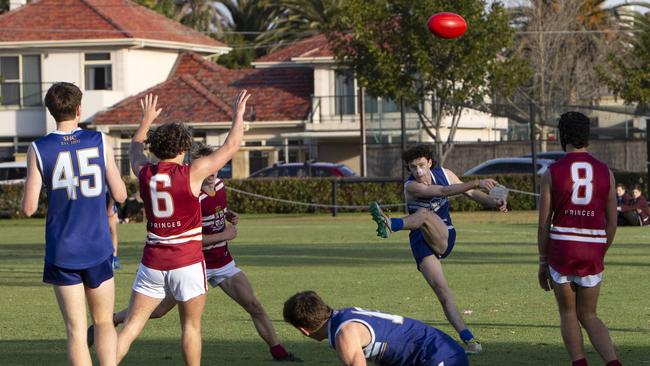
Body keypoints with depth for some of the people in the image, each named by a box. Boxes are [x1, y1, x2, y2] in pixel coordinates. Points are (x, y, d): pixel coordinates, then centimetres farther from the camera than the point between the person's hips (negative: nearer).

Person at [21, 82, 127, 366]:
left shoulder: (38, 150, -6)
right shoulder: (100, 142, -3)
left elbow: (29, 208, -6)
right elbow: (120, 195, 2)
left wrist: (29, 184, 14)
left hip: (62, 253, -1)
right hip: (98, 249, 1)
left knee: (76, 331, 2)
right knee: (104, 322, 14)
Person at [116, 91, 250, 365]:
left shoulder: (145, 173, 2)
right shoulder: (192, 173, -10)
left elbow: (135, 150, 27)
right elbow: (231, 145, -2)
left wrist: (147, 120, 39)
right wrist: (238, 115, 12)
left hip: (153, 262, 3)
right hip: (187, 261, -3)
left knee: (131, 325, 4)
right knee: (191, 325, 9)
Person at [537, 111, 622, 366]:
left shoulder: (552, 173, -3)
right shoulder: (605, 173, 5)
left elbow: (544, 224, -2)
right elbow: (612, 224, 7)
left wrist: (543, 262, 7)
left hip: (561, 249, -3)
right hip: (593, 250, 3)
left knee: (568, 314, 13)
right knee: (588, 316, 14)